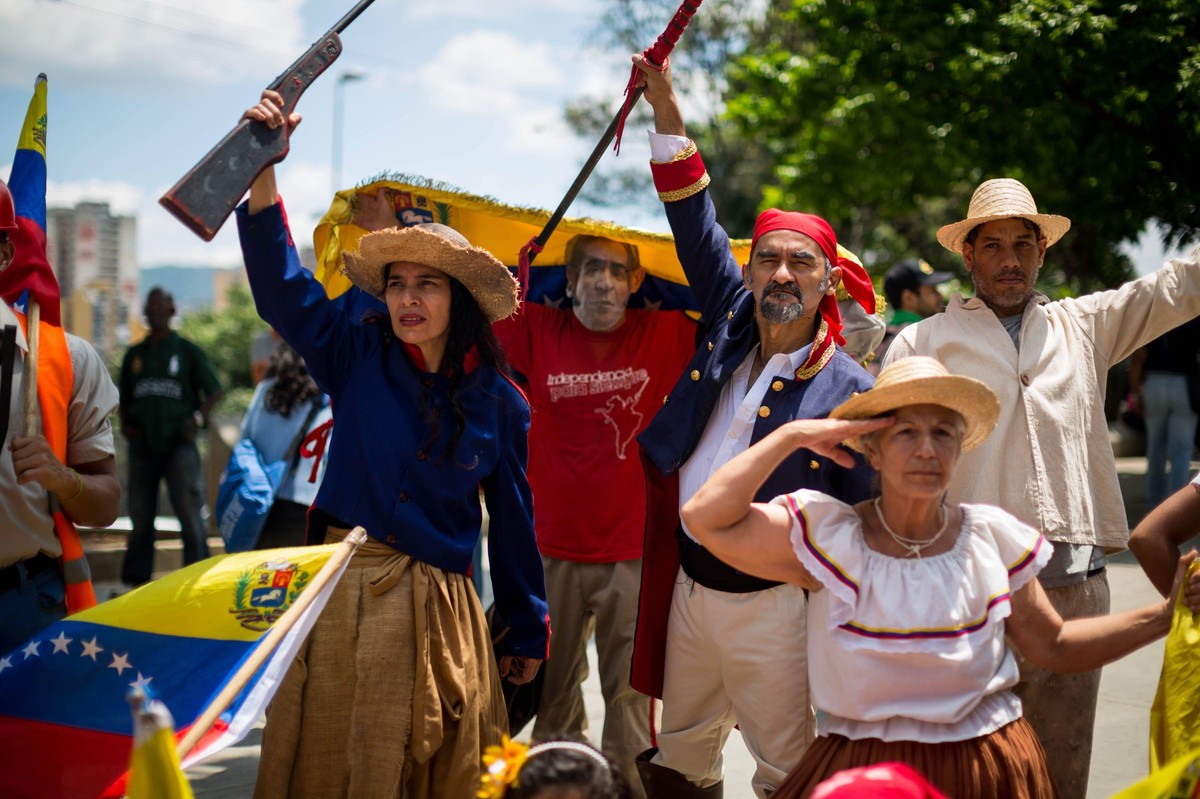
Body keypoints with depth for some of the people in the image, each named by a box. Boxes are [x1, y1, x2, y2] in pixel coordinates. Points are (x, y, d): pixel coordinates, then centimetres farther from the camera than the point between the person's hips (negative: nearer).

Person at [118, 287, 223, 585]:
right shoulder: (134, 354, 16)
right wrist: (125, 424, 5)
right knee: (140, 515, 6)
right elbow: (125, 398, 23)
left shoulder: (188, 351, 5)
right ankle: (135, 578, 13)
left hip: (178, 442, -3)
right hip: (142, 445, 3)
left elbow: (215, 391, 5)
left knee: (189, 511, -7)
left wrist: (198, 418, -10)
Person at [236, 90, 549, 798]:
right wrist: (264, 167, -19)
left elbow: (513, 518, 7)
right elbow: (282, 285, -9)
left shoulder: (498, 401, 2)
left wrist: (529, 631, 11)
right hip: (341, 589, 0)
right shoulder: (358, 359, 2)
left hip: (437, 606, 0)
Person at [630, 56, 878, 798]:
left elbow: (871, 516, -8)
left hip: (771, 603, -6)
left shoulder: (850, 391, -10)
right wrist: (668, 112, 7)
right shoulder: (734, 325, 5)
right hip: (688, 585, 6)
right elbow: (698, 226, 11)